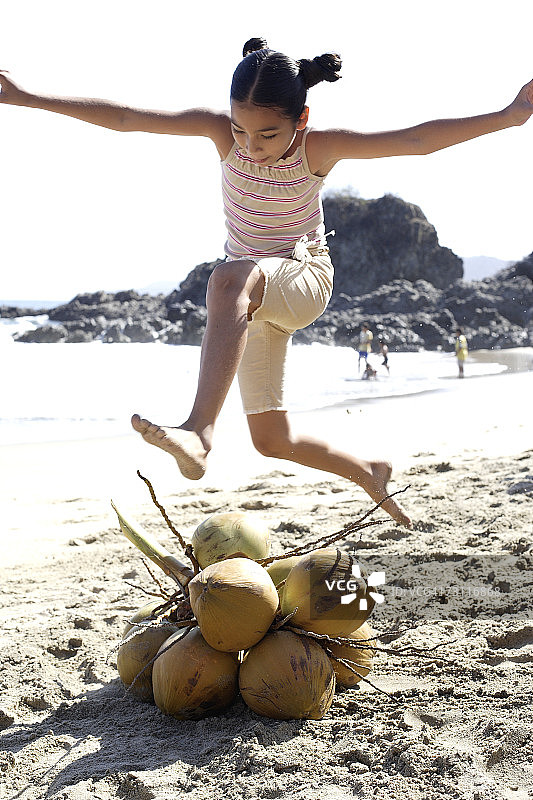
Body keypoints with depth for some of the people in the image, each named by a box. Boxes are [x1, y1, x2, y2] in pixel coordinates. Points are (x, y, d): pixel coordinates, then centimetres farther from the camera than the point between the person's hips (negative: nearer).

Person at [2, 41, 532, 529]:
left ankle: (199, 429, -55)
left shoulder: (319, 147, -18)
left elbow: (414, 139, -26)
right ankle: (367, 471, 32)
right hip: (256, 300, 5)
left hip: (305, 278, -5)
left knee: (231, 278, -41)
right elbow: (123, 118, -18)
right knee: (271, 440, 7)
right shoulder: (222, 133, -13)